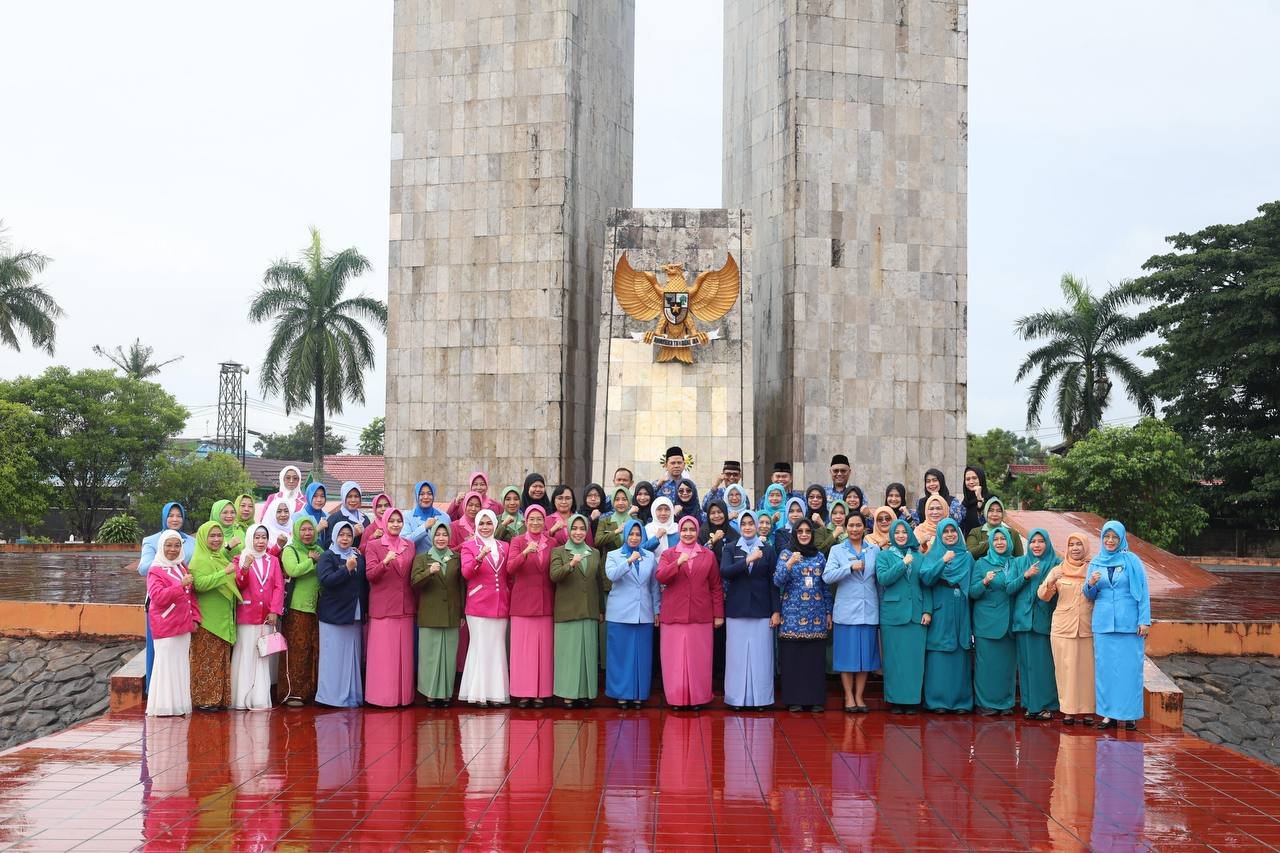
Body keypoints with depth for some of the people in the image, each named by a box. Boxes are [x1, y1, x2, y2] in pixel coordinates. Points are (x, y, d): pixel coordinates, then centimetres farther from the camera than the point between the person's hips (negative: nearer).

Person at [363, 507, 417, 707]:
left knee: (404, 652, 4)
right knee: (382, 653, -4)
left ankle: (403, 695, 10)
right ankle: (382, 696, 0)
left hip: (405, 608, 4)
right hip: (382, 607, -4)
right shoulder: (373, 546, 1)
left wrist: (416, 602, 12)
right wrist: (385, 562, -25)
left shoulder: (409, 546, 13)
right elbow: (370, 575, -8)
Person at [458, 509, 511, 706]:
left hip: (500, 606, 4)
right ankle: (479, 693, 1)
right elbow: (466, 573, -13)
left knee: (497, 648, 4)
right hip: (478, 606, -4)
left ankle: (496, 692, 9)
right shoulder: (469, 546, 2)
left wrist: (510, 604, 10)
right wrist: (480, 557, -30)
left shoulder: (503, 547, 14)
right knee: (480, 647, -3)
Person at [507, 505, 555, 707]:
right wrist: (525, 553, -29)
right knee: (522, 647, -2)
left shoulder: (552, 543, 10)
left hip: (545, 603, 2)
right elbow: (510, 568, -12)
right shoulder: (517, 541, 3)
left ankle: (541, 692, 6)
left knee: (544, 647, 1)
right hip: (522, 602, -2)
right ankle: (523, 692, 3)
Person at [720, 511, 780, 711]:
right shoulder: (730, 548, 6)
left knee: (760, 654, -1)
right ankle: (736, 698, 6)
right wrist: (747, 560, -21)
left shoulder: (767, 550, 7)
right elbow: (724, 572, -11)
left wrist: (776, 611, 0)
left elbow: (773, 582, 6)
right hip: (736, 610, 0)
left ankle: (760, 698, 5)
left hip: (761, 610, 0)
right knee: (737, 654, 1)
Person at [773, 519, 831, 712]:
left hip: (816, 615, 3)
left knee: (816, 656, 2)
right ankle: (793, 699, 5)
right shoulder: (786, 554, 2)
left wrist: (829, 612, 10)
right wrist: (789, 563, -23)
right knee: (792, 656, -2)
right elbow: (777, 581, -9)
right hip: (793, 614, -2)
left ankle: (815, 699, 9)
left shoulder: (819, 556, 11)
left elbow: (826, 586, 14)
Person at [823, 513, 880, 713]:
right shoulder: (837, 550, 5)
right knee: (847, 655, 0)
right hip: (846, 611, -2)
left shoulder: (875, 550, 10)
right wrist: (850, 567, -18)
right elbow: (827, 577, -9)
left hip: (869, 611, 2)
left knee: (866, 654, 4)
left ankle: (859, 696, 13)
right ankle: (849, 697, 9)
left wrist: (883, 607, 4)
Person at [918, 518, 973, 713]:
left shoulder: (967, 557, 12)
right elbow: (925, 578, -11)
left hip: (961, 615, 2)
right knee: (938, 659, -4)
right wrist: (943, 561, -21)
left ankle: (960, 700, 8)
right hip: (939, 614, -2)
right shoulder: (933, 556, 5)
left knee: (960, 657, 3)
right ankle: (938, 701, 1)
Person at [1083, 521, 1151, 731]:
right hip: (1103, 623, 3)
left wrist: (1144, 621, -8)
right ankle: (1108, 713, 10)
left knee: (1130, 667, -1)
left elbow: (1143, 592, -1)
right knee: (1104, 667, 3)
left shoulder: (1132, 561, 0)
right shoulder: (1096, 563, 10)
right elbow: (1090, 596, 14)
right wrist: (1090, 584, -9)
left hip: (1129, 623, -3)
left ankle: (1131, 714, 7)